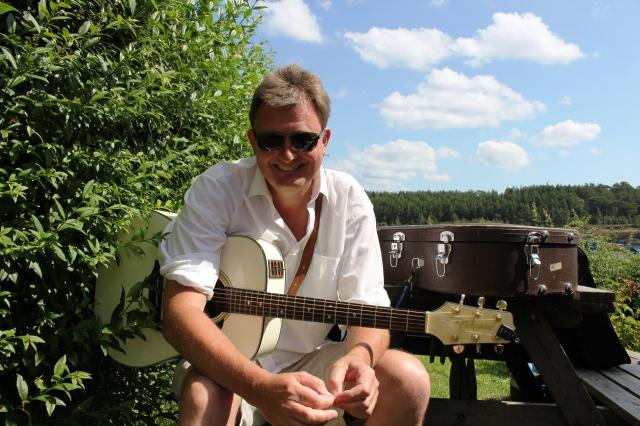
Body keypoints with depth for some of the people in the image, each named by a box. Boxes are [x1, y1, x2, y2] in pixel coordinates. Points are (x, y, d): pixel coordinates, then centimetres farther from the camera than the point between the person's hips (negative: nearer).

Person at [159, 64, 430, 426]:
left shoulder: (349, 199, -5)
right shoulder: (217, 189, -15)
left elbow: (367, 306, -8)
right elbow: (181, 309, -25)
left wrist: (360, 356, -33)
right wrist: (261, 388, -40)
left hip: (309, 361, 4)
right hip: (225, 361, -3)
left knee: (408, 377, -19)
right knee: (206, 397, -36)